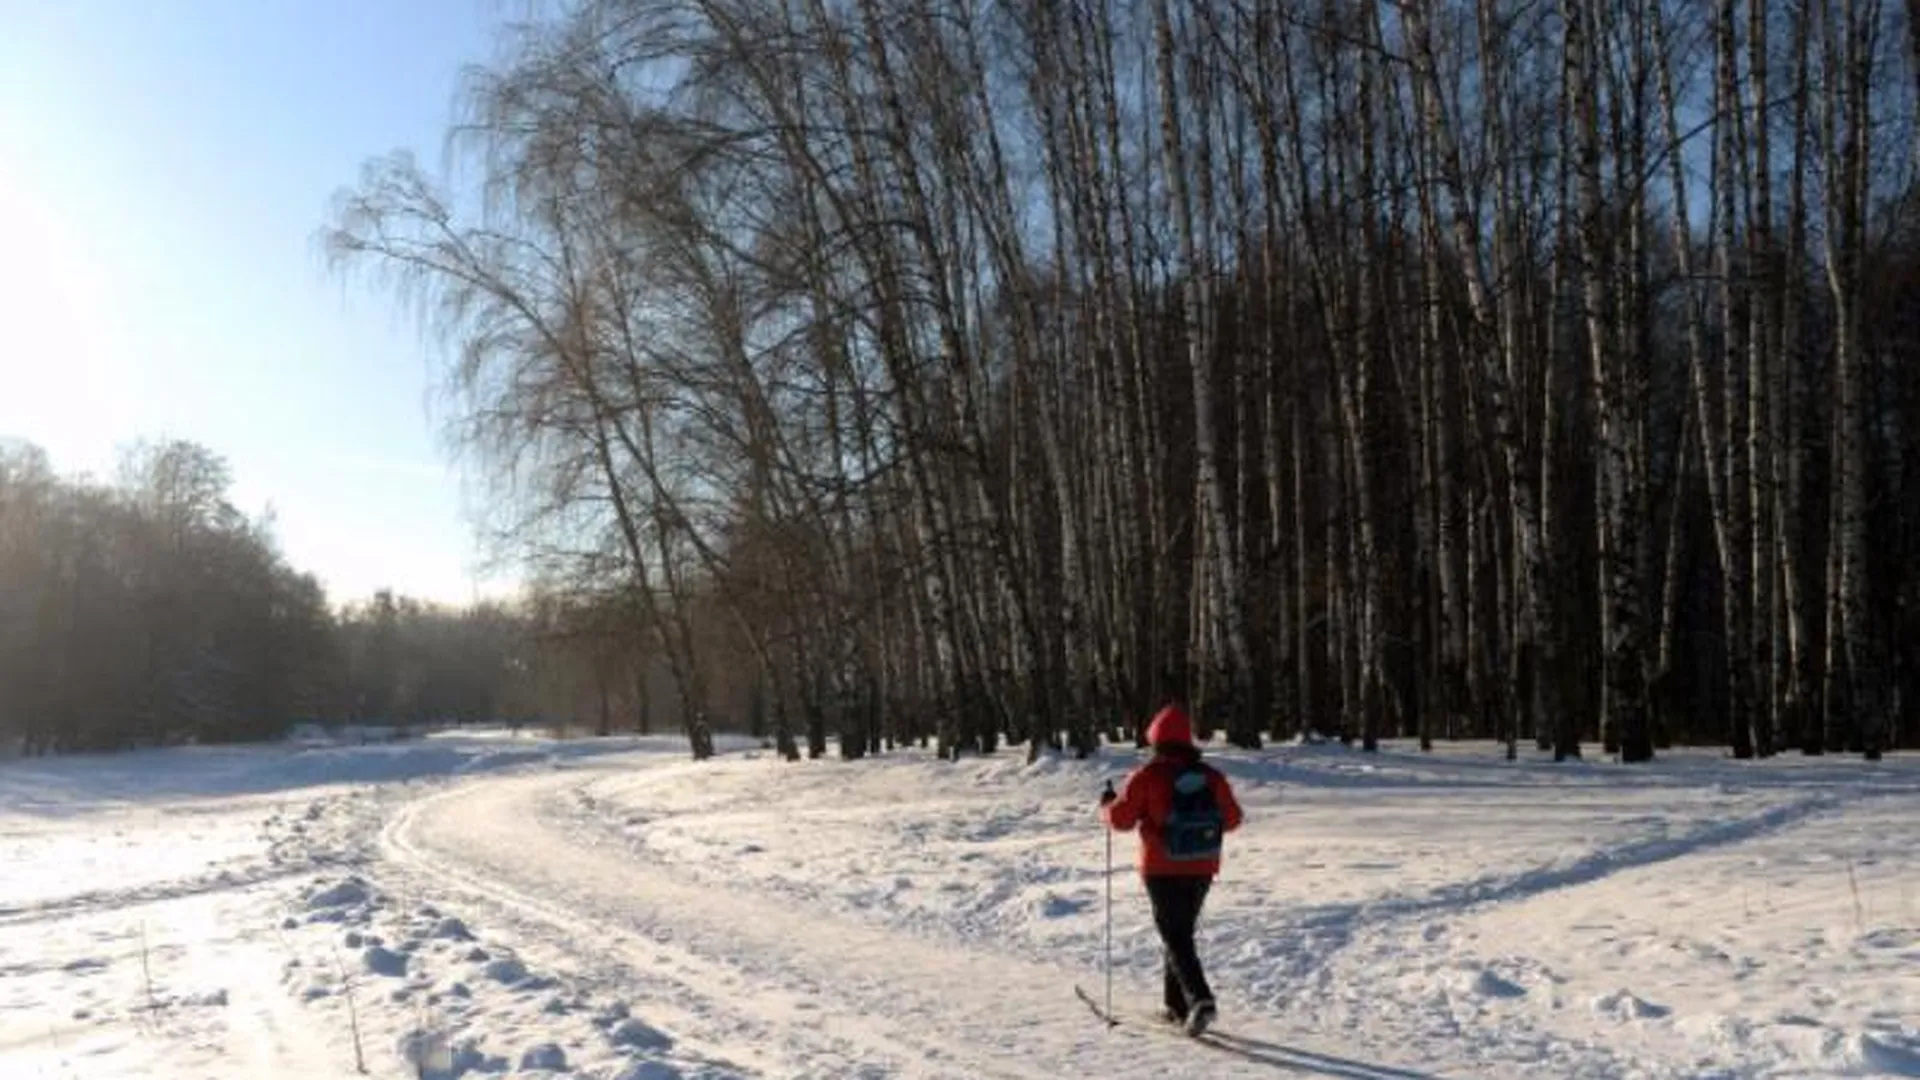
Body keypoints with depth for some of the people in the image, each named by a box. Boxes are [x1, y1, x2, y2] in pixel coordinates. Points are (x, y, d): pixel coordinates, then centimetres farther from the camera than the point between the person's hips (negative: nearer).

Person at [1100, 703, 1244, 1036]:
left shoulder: (1147, 776, -10)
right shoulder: (1211, 776, 2)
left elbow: (1121, 819, -10)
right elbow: (1232, 819, 10)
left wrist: (1107, 803, 11)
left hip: (1163, 870, -5)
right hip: (1202, 869, 5)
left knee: (1176, 938, -1)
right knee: (1181, 932, 19)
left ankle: (1200, 999, -20)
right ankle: (1177, 1005, 24)